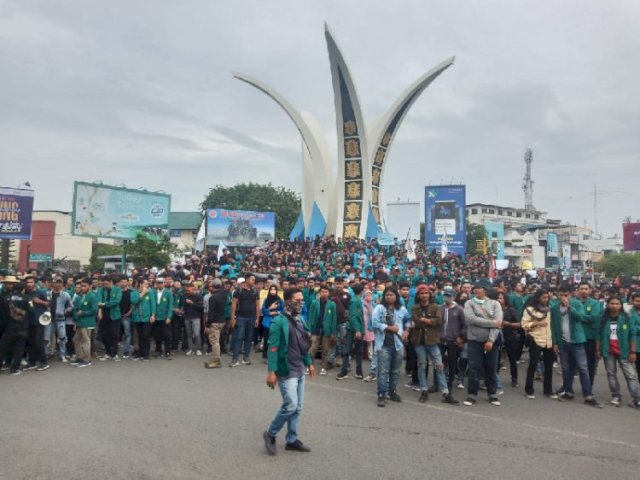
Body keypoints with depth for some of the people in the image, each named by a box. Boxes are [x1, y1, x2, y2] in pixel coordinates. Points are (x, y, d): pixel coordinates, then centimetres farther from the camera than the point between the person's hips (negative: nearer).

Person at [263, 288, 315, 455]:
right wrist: (271, 372, -22)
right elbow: (273, 348, -18)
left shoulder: (300, 320, 9)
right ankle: (270, 434, 11)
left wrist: (309, 363, 19)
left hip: (299, 370, 8)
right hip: (286, 371, -8)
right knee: (290, 405, -9)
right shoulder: (279, 322, -15)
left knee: (297, 407, 12)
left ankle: (291, 440, 24)